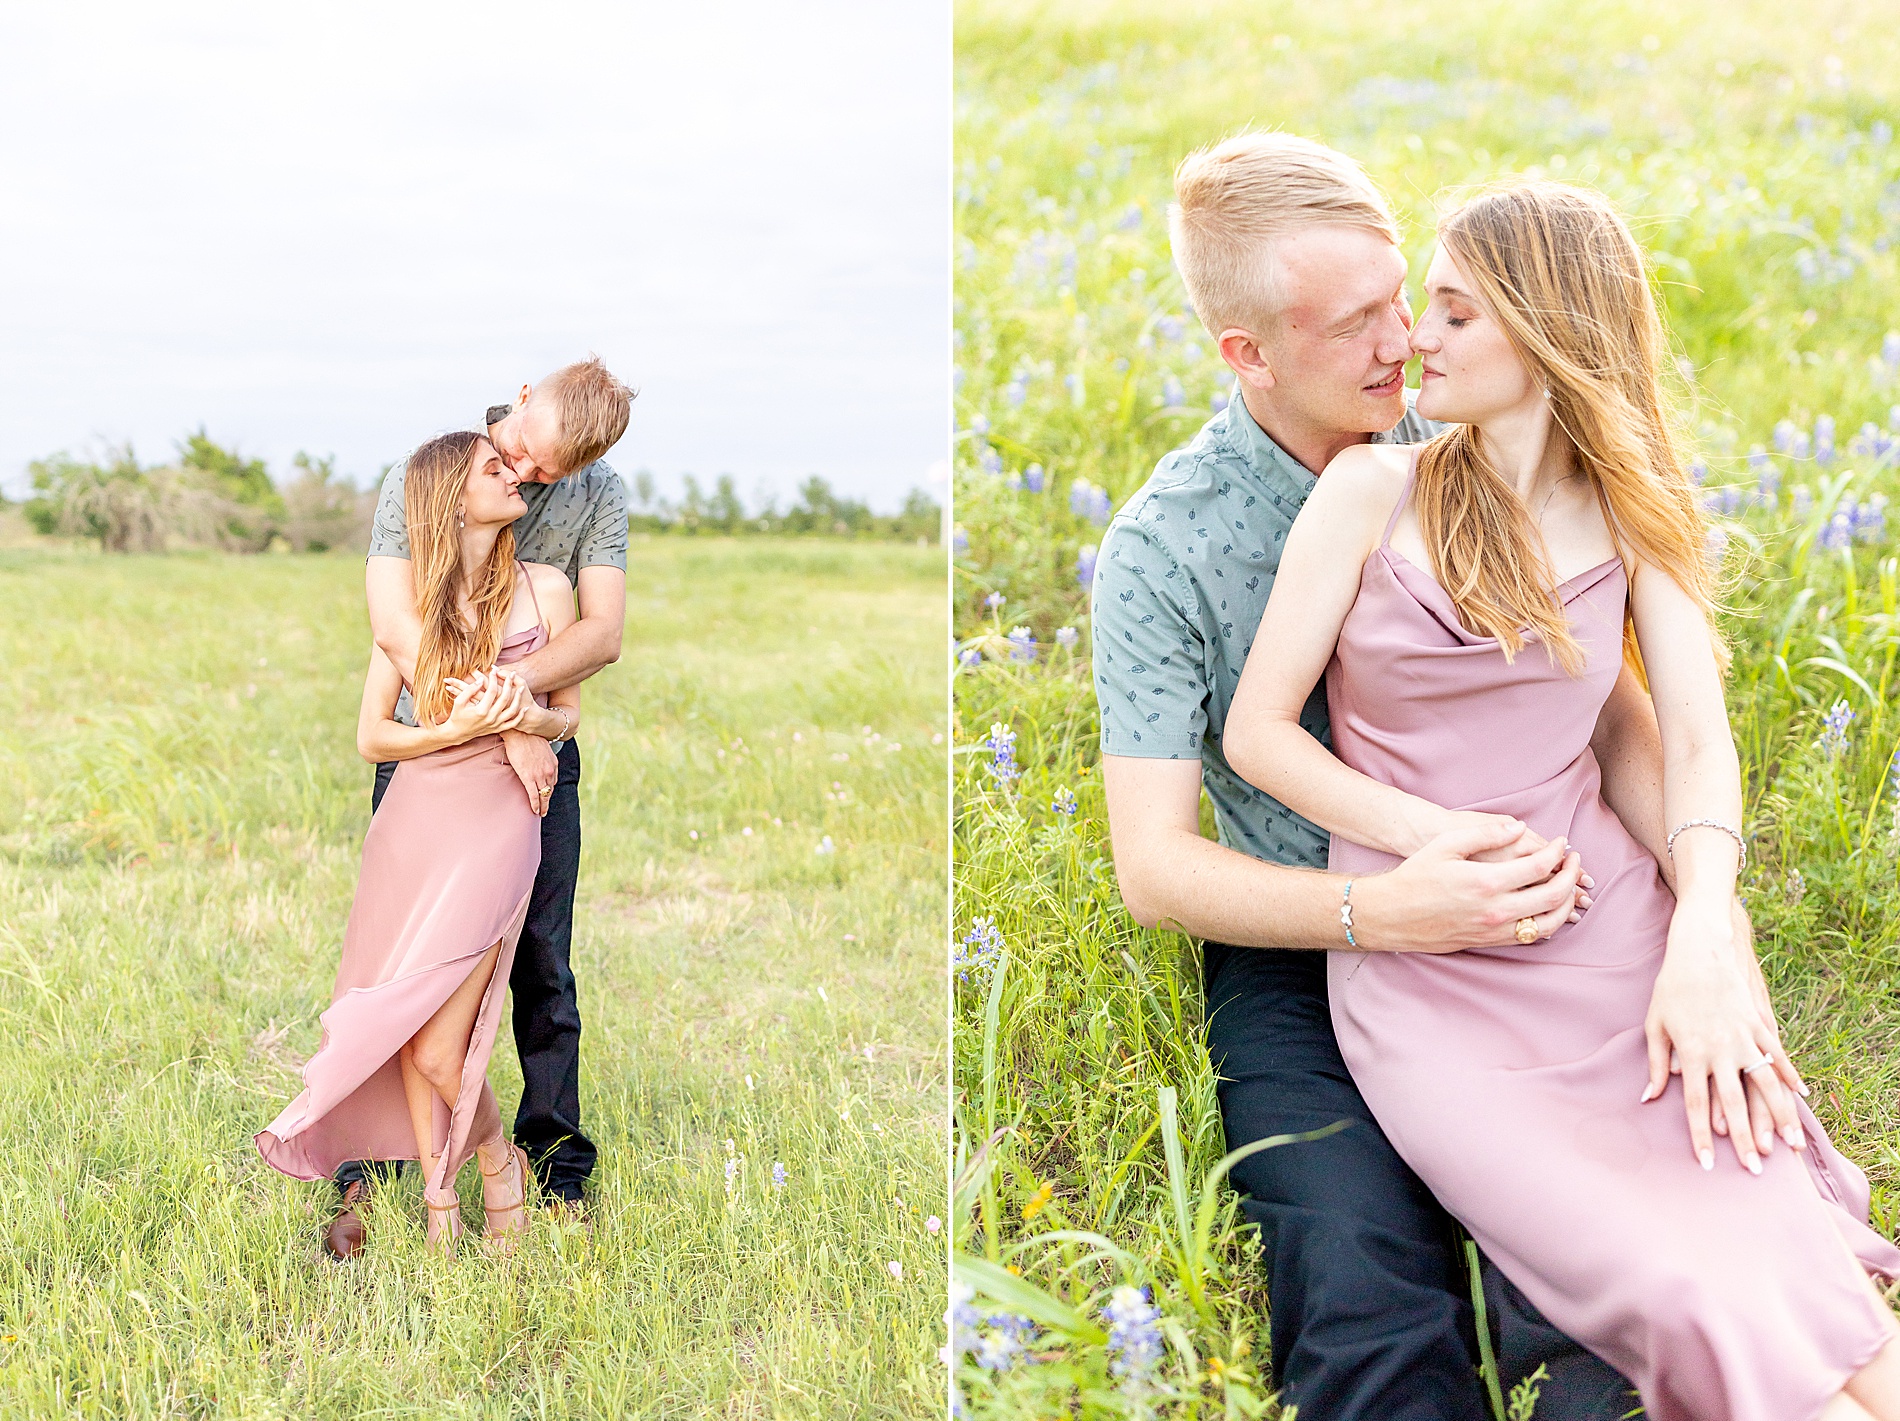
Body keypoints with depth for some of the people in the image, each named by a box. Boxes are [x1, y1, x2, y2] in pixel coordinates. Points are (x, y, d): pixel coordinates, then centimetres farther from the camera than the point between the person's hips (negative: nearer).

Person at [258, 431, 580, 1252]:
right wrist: (460, 729, -14)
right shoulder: (412, 601, 3)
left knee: (438, 1052, -8)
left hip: (498, 824, -2)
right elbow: (371, 737, 2)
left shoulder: (546, 591, 2)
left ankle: (499, 1162, 20)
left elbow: (570, 715, 10)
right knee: (405, 1034, 4)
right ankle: (438, 1203, 21)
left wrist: (531, 719, -12)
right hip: (415, 822, 2)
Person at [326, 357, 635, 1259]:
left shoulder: (598, 496, -3)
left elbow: (602, 633, -11)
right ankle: (366, 1177, 11)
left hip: (540, 756, 2)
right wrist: (507, 726, -26)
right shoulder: (419, 475, -11)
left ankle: (555, 1170, 19)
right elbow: (396, 627, -21)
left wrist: (515, 684, -30)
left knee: (543, 965, 6)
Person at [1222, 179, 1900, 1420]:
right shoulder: (1371, 490, 3)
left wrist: (1703, 944, -18)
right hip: (1423, 972, -2)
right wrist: (1433, 835, -12)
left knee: (1786, 1258, -21)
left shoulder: (1632, 510, 9)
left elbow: (1699, 737, -1)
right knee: (1684, 1301, -22)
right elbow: (1257, 732, 1)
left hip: (1612, 931, 2)